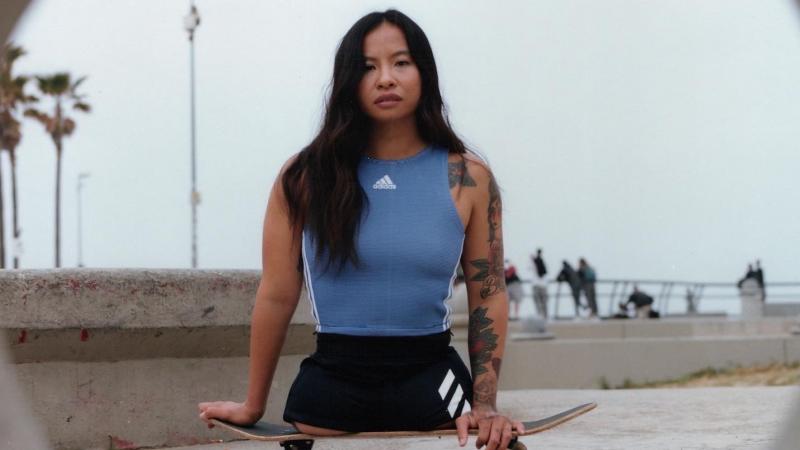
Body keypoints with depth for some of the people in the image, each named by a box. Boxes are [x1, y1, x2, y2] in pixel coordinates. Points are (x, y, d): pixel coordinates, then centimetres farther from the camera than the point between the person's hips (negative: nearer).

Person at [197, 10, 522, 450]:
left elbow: (489, 296, 4)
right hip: (331, 384, 0)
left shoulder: (467, 178, -1)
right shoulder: (306, 177, -3)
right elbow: (277, 297, 2)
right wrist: (253, 407, 8)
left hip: (431, 381, 0)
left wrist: (485, 405, -4)